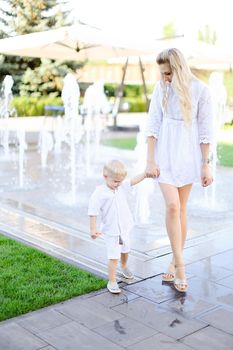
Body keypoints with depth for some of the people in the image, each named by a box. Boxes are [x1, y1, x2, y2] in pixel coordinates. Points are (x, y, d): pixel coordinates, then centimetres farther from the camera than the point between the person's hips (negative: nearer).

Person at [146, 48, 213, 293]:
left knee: (181, 209, 6)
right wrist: (150, 160, -5)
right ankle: (180, 266, -3)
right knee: (172, 206, -12)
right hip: (165, 153, 1)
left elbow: (205, 130, -5)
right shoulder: (161, 88, 0)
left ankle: (174, 262, 20)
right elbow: (153, 125, 0)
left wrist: (205, 165, -5)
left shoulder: (200, 90, -7)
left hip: (188, 155, -1)